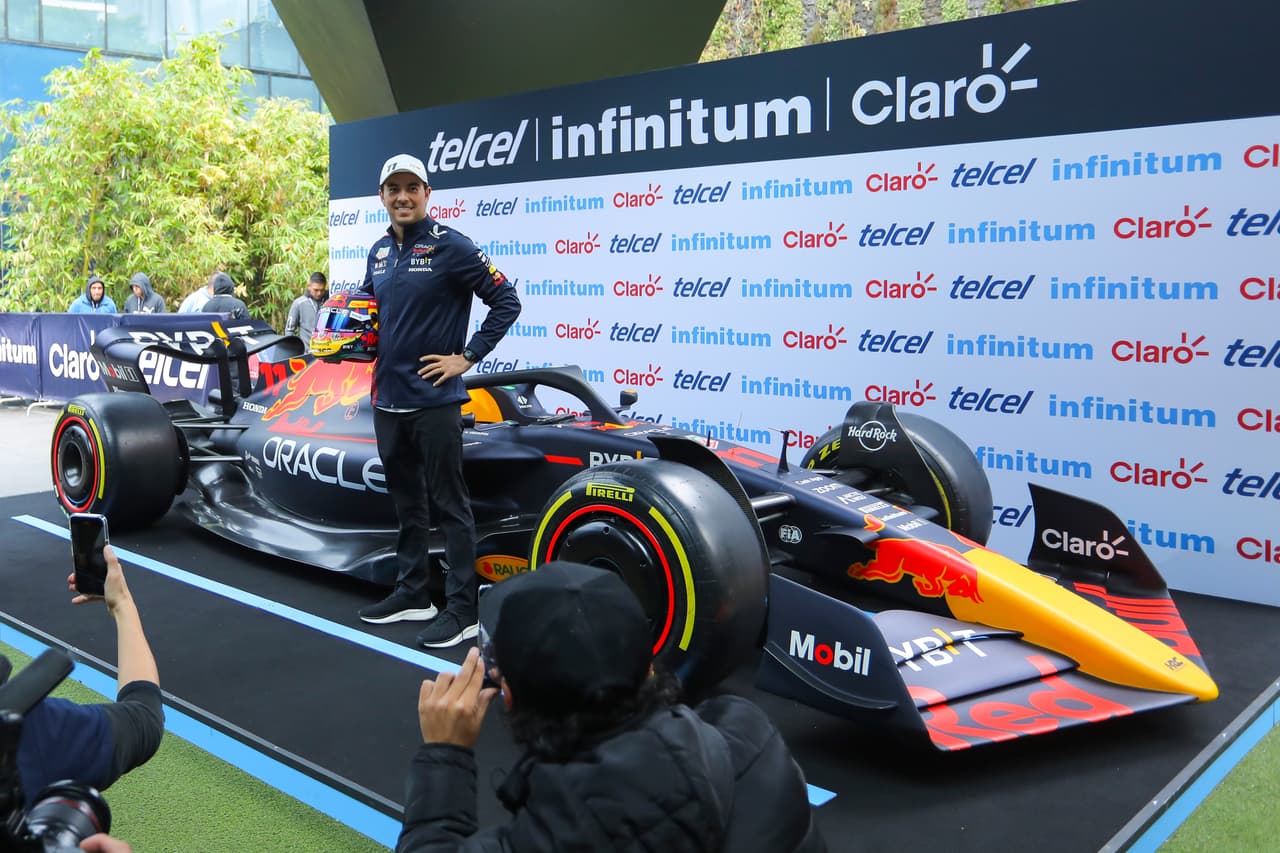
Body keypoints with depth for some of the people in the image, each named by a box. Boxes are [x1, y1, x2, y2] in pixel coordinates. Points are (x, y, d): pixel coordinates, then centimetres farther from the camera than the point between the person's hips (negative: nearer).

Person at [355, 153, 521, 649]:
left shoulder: (449, 246, -9)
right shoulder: (379, 252, 12)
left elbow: (506, 301, -11)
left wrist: (467, 358, -12)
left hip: (434, 399, -7)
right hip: (387, 398, 7)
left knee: (448, 505, -2)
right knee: (407, 502, 16)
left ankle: (462, 610, 4)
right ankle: (413, 594, 29)